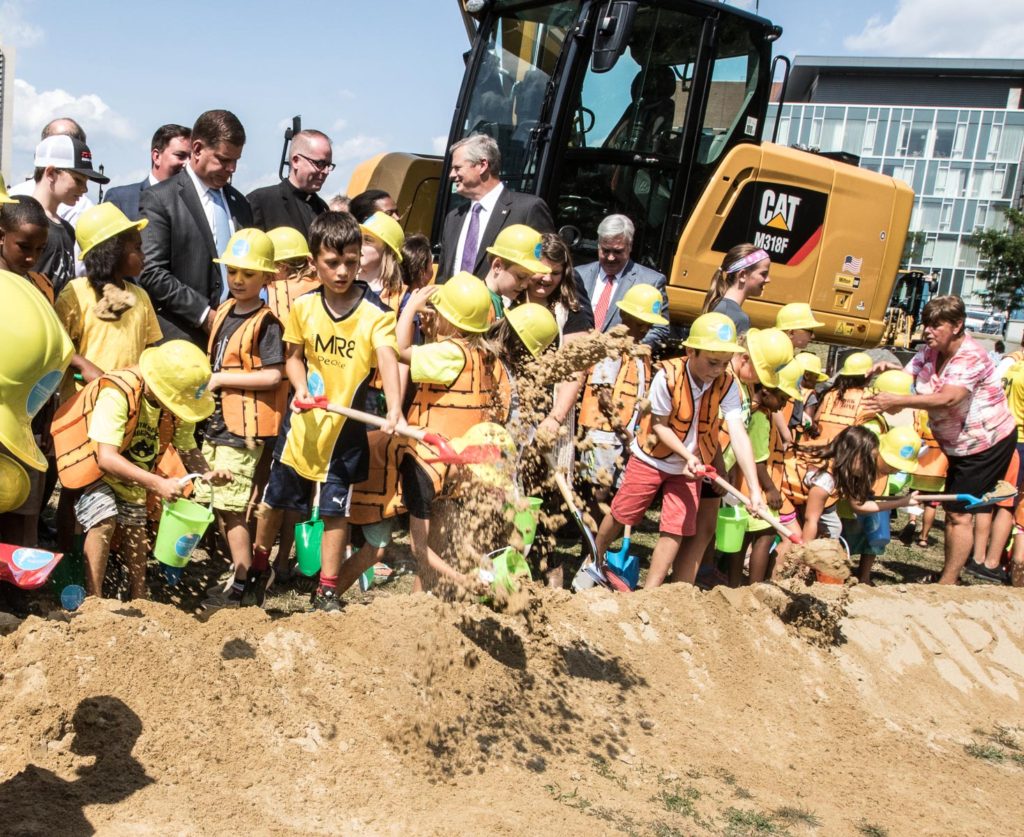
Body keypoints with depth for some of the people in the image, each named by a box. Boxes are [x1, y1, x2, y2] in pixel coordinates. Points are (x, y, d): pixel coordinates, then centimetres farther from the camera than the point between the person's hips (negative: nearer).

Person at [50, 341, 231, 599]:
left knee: (134, 529, 6)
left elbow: (187, 447, -11)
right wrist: (157, 483, -50)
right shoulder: (117, 394, -39)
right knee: (105, 521, -22)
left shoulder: (177, 403, -19)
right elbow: (106, 458, -43)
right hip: (89, 462, -6)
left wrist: (207, 474, -32)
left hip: (131, 469, 6)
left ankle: (140, 602, 16)